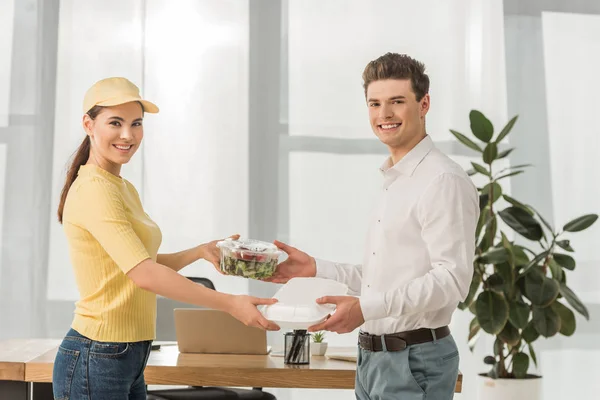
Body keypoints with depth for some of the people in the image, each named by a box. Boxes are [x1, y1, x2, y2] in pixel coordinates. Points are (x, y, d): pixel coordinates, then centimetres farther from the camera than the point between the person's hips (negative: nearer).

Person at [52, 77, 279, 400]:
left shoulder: (125, 189, 14)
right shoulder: (94, 191, -17)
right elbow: (143, 274, -26)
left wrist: (200, 251, 7)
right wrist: (230, 304, -27)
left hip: (129, 359, 9)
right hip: (96, 359, -9)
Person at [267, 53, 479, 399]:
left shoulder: (444, 181, -15)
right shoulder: (393, 181, 16)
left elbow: (451, 278, -22)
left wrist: (368, 308, -29)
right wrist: (316, 270, 11)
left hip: (414, 361, -9)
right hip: (374, 358, 9)